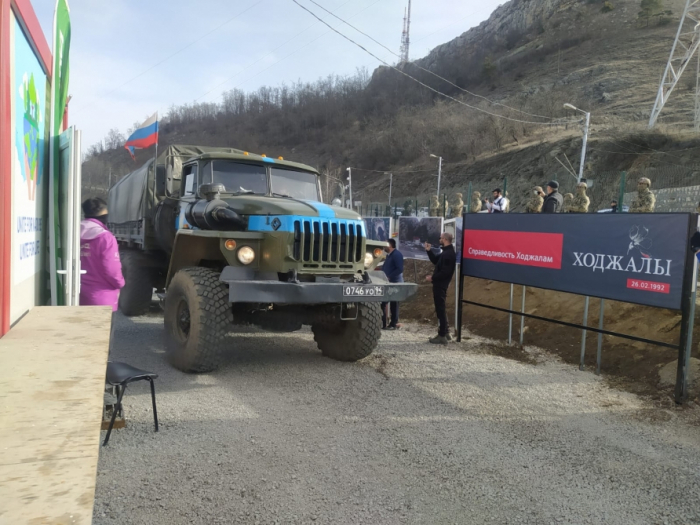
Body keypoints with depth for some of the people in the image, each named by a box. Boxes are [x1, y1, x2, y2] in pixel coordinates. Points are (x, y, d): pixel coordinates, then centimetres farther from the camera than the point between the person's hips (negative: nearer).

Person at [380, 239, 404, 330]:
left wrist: (389, 277, -22)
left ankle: (393, 324, 3)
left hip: (395, 283, -9)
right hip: (388, 283, 9)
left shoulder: (397, 254, -12)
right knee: (382, 303, 8)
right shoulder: (389, 255, 18)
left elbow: (400, 269, -21)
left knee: (393, 304, -4)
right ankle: (382, 323, 13)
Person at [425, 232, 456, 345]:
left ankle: (442, 336, -1)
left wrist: (433, 278, -17)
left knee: (440, 309, -6)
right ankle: (445, 332, 25)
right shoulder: (446, 252, 15)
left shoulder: (449, 254, -19)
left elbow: (445, 272, -25)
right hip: (440, 284, 11)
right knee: (441, 309, 17)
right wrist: (428, 250, 15)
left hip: (440, 285, -11)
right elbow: (435, 261, 25)